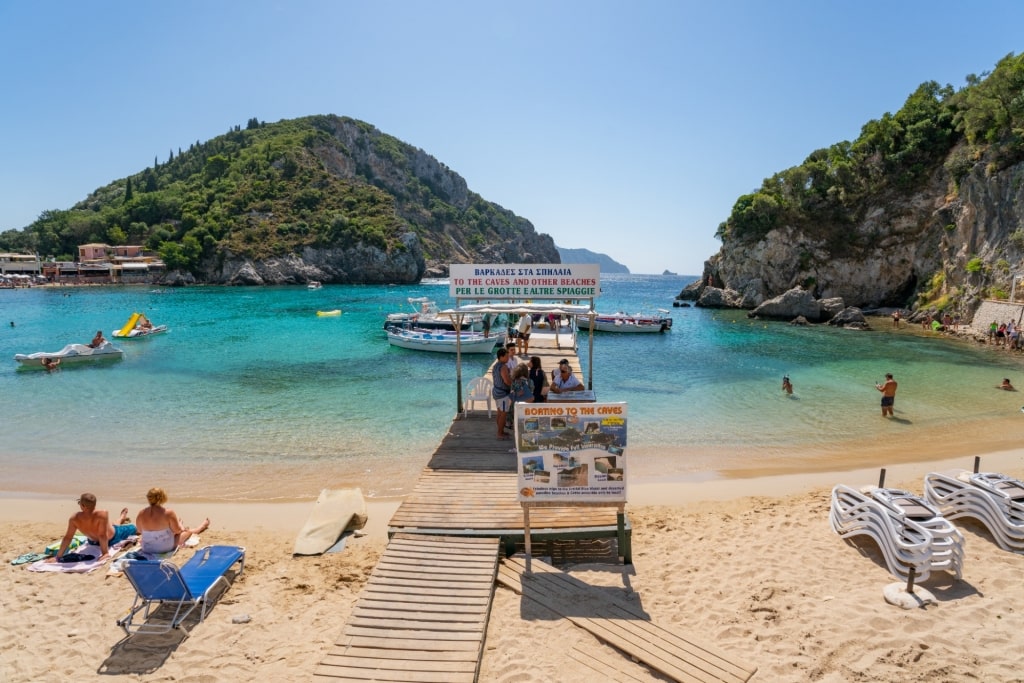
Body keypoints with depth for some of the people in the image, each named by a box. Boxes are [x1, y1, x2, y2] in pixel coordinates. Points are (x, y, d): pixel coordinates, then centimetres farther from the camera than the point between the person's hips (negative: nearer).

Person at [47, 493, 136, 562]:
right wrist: (105, 553, -30)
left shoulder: (74, 519, -33)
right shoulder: (102, 514, -44)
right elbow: (103, 536, -39)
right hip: (113, 537, -3)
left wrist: (58, 557, -15)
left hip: (94, 542, 3)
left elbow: (67, 538, -24)